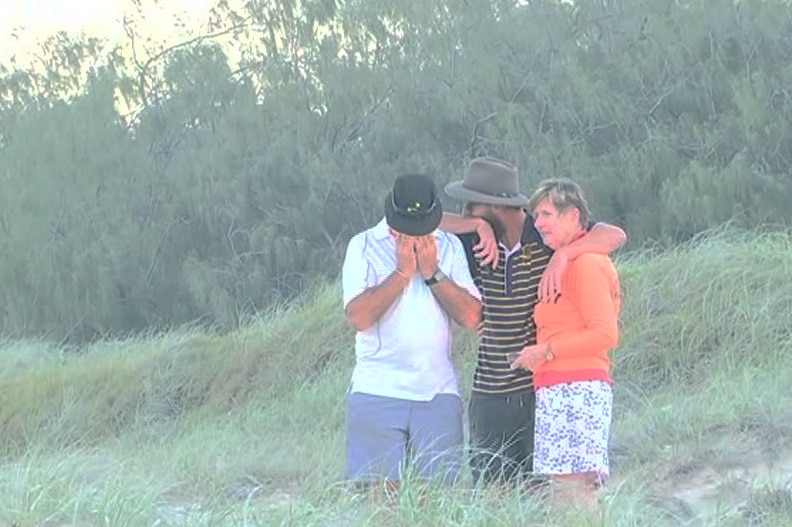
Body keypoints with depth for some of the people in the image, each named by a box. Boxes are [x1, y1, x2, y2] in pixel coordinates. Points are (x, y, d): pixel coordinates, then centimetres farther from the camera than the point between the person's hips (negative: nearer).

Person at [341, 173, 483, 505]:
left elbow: (471, 316, 2)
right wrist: (403, 271, -10)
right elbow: (358, 316, -10)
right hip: (378, 391, -2)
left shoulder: (449, 247, 11)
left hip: (438, 392, 2)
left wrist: (432, 272, -6)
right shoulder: (364, 246, 3)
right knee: (384, 493, -8)